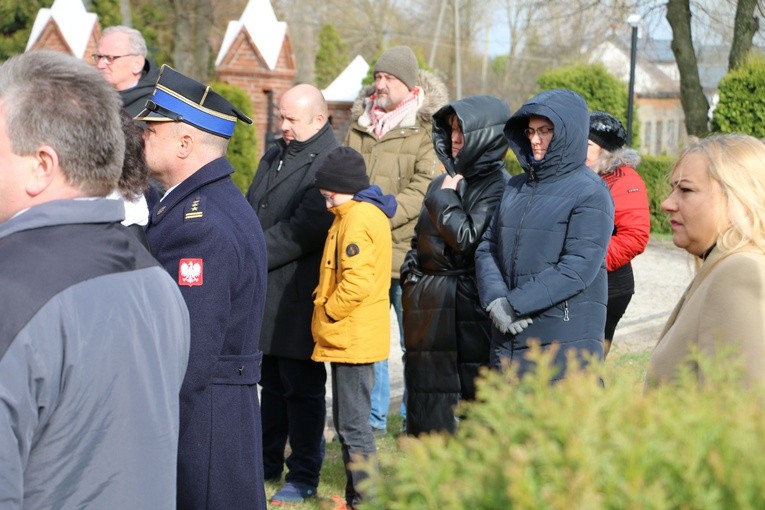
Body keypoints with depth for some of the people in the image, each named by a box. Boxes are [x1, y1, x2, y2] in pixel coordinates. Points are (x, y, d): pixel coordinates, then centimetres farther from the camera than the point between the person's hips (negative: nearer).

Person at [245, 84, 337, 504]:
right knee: (271, 382, 19)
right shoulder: (275, 154, 15)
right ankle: (268, 463, 31)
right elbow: (251, 209, 21)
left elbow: (305, 230, -22)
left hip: (298, 296, -9)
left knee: (302, 387, 0)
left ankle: (304, 477, 9)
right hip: (265, 291, 9)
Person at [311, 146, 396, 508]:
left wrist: (326, 312, -13)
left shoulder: (357, 218, -17)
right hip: (351, 338, 11)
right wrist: (329, 310, 14)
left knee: (353, 426, -6)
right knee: (349, 424, 15)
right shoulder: (367, 212, 15)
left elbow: (357, 281, -27)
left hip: (352, 339, -11)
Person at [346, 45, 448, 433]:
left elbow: (424, 189, -13)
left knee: (414, 340, 3)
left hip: (406, 252, -5)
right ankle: (373, 416, 21)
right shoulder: (359, 125, 14)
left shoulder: (428, 129, -5)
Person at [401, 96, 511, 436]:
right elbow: (420, 239, 24)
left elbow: (469, 239, -21)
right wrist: (411, 272, 9)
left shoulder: (497, 186, -10)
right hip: (429, 311, 8)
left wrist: (444, 198, -9)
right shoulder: (447, 181, 14)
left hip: (466, 314, -8)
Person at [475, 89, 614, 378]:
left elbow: (579, 268, -15)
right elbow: (487, 248, 9)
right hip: (508, 338, 6)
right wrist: (494, 299, -10)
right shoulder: (516, 187, 14)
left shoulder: (589, 193, -6)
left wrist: (515, 303, -16)